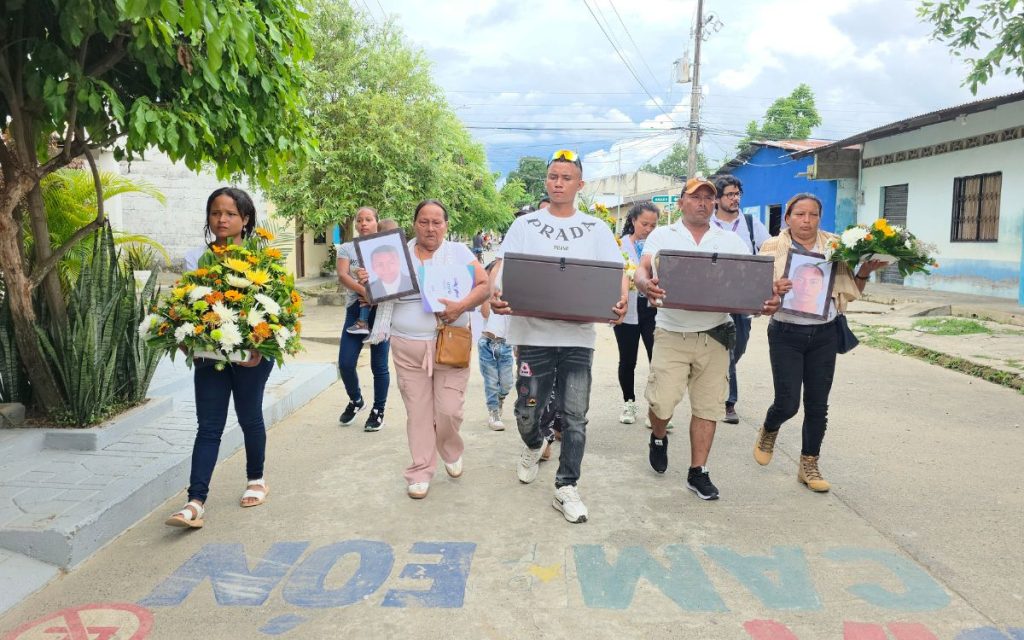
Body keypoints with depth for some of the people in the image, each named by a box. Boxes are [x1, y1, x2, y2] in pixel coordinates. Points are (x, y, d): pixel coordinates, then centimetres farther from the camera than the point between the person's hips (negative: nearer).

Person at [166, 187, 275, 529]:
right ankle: (196, 502, -3)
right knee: (208, 426, 0)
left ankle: (256, 480, 33)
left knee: (250, 418, 12)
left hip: (251, 353, -2)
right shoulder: (194, 258, 6)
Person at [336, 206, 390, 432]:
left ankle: (378, 412, 18)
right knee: (345, 363, -2)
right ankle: (356, 400, 26)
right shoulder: (347, 249, 8)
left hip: (381, 310, -1)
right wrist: (364, 291, -25)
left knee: (379, 366, 2)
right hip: (356, 310, 2)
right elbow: (342, 275, -8)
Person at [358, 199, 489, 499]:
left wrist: (462, 306, -19)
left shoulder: (459, 252, 4)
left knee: (449, 410, -2)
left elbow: (484, 286, -1)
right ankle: (421, 472, 18)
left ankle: (452, 452, 29)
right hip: (408, 347, 1)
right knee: (418, 412, 4)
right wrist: (366, 282, -13)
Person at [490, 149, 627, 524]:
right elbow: (501, 267, 0)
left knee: (575, 416, 1)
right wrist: (495, 294, -22)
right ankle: (534, 446, 42)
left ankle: (566, 489, 14)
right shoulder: (525, 225, 7)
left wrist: (621, 300, -19)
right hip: (534, 332, 0)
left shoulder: (596, 229, 9)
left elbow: (618, 271, 3)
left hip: (579, 335, 1)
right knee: (528, 411, 7)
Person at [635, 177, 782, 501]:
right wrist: (646, 285, -33)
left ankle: (698, 472, 19)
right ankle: (659, 438, 26)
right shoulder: (662, 235, 5)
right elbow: (642, 269, -9)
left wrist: (768, 298, -22)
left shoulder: (731, 240, 9)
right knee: (662, 402, -8)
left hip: (714, 335, 2)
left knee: (708, 406, 6)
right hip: (672, 335, -2)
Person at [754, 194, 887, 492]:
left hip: (824, 335, 3)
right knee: (787, 403, -3)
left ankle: (809, 465, 22)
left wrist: (864, 272, -9)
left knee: (817, 405, 6)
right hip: (786, 334, -2)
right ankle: (768, 431, 32)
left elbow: (849, 291, 10)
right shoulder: (773, 248, -3)